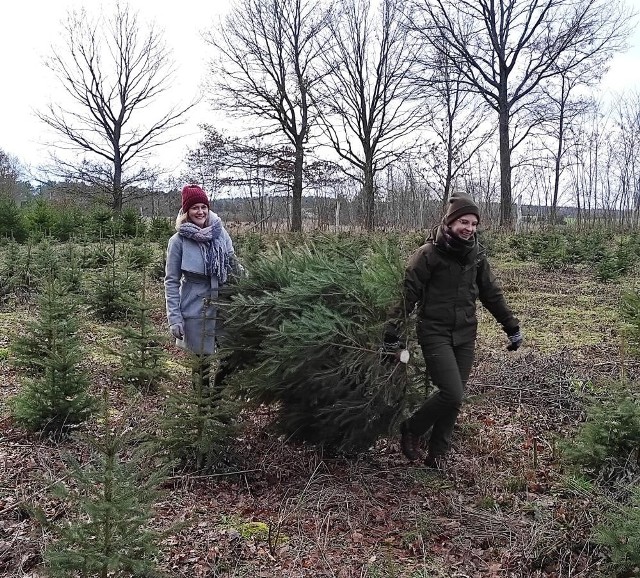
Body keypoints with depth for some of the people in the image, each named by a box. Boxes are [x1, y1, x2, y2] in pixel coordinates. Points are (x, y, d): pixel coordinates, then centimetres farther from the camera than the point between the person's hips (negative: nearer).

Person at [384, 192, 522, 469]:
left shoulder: (476, 254, 6)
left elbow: (491, 293, 15)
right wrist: (393, 329, -19)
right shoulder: (429, 254, -12)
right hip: (435, 334, -6)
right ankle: (411, 430, 10)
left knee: (455, 398, 8)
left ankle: (437, 454, 23)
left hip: (465, 335, 6)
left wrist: (512, 326, 17)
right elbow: (407, 292, -12)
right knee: (452, 394, -15)